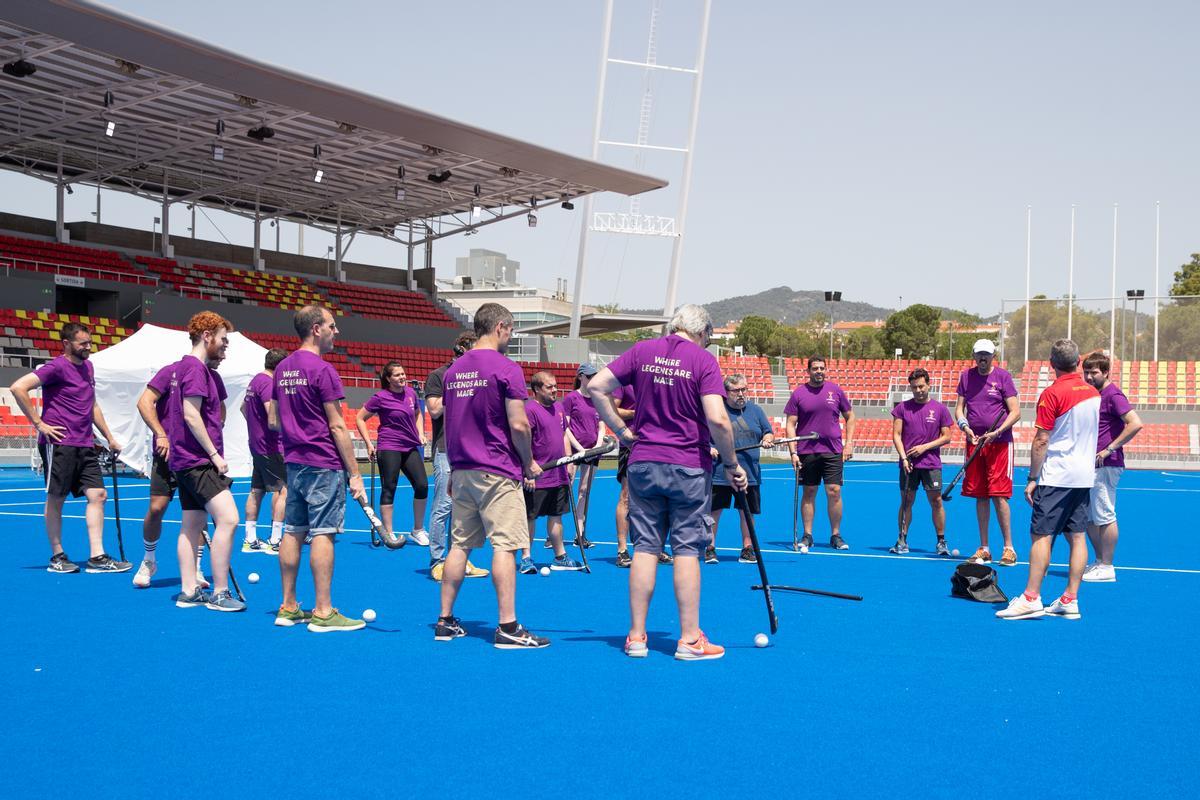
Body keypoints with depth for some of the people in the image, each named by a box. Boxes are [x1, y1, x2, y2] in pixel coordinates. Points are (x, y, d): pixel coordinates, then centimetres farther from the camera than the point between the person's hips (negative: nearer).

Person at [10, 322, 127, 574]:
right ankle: (57, 557, 10)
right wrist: (39, 424, -16)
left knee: (97, 495, 1)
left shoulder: (87, 367, 16)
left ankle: (96, 557, 2)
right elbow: (18, 387, -18)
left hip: (84, 445, 8)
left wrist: (109, 438, 24)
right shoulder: (57, 367, -9)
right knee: (56, 499, 1)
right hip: (59, 443, -8)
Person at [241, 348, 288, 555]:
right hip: (271, 446, -10)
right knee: (283, 490, -7)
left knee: (256, 491, 13)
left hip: (256, 443, 10)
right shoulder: (269, 383, -17)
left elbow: (244, 407, 29)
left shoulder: (255, 380, 13)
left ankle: (250, 540, 18)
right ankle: (275, 542, -7)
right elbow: (273, 422, -25)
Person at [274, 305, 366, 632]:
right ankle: (323, 613, -4)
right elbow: (337, 426, -14)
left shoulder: (282, 368, 12)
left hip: (294, 462, 8)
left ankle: (288, 608, 15)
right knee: (322, 534, -6)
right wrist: (355, 473, -11)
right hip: (324, 464, -8)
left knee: (293, 532, 10)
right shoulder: (322, 369, -13)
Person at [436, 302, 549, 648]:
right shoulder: (506, 368, -11)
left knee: (459, 544, 12)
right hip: (497, 473, -7)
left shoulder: (454, 370, 11)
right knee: (505, 545, -5)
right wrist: (529, 462, 0)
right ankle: (508, 628, -5)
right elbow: (518, 425, -15)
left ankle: (445, 622, 16)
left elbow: (448, 424, 15)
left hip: (462, 472, 7)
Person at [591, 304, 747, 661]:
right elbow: (717, 419, -17)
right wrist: (732, 464, -6)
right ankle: (689, 639, 8)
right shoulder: (703, 360, -7)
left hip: (643, 463, 3)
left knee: (645, 548, 8)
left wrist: (621, 430, 6)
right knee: (687, 550, 3)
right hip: (689, 467, -3)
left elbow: (597, 387, 1)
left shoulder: (642, 351, 4)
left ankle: (636, 635, 12)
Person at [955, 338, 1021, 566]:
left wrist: (997, 432, -17)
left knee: (999, 495, -9)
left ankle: (1008, 548, -1)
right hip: (974, 442, 4)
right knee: (980, 496, 7)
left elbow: (1015, 412, -5)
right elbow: (959, 408, 12)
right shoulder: (966, 376, 9)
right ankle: (983, 549, 14)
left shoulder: (1003, 376, -2)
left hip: (999, 444, -4)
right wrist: (965, 427, -8)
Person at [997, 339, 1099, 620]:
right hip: (1085, 476, 7)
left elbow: (1041, 441, -14)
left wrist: (1033, 478, -9)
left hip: (1056, 477, -7)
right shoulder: (1093, 392, 9)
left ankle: (1031, 598, -10)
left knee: (1042, 535, -7)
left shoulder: (1052, 393, -13)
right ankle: (1070, 601, 7)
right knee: (1077, 536, 6)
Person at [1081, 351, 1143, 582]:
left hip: (1106, 466, -10)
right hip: (1091, 466, 10)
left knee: (1104, 516, -4)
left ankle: (1106, 568, 2)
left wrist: (1109, 449, -20)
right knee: (1088, 517, 13)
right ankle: (1099, 562, 22)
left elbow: (1135, 424, -22)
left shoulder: (1113, 395, -12)